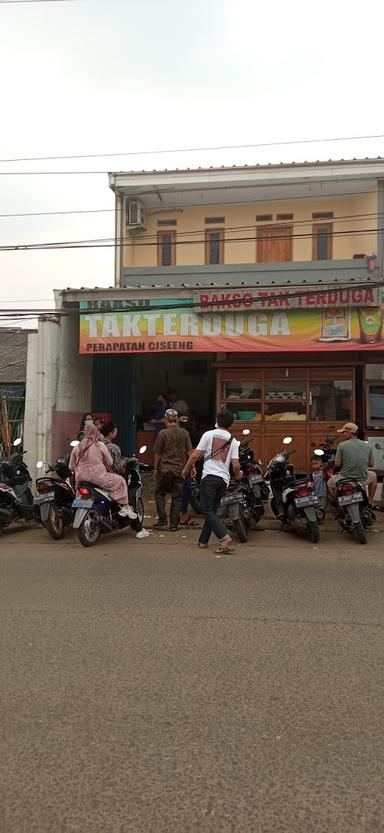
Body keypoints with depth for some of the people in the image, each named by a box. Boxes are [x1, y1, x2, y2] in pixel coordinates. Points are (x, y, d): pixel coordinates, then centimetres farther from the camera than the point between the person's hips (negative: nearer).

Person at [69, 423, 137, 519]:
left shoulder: (77, 448, 6)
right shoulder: (100, 445, -4)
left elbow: (71, 467, 9)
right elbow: (109, 462, 2)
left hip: (80, 478, 5)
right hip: (98, 477, -4)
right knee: (120, 481, 10)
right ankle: (125, 507, 5)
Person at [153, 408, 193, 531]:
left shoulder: (163, 433, -8)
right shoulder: (185, 433, 0)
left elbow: (157, 453, -2)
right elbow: (190, 452, 1)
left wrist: (155, 468, 9)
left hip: (165, 469, -3)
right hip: (180, 469, 3)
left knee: (159, 493, 14)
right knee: (177, 497, 9)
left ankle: (162, 521, 8)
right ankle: (174, 524, 10)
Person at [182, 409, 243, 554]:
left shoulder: (209, 434, 0)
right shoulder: (233, 441, 8)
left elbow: (195, 455, -3)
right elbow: (236, 465, 1)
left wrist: (186, 469, 11)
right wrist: (238, 475, 22)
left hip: (209, 476, -4)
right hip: (224, 479, 4)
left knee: (207, 510, -4)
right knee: (212, 510, 13)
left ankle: (224, 537, -19)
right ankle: (203, 541, 18)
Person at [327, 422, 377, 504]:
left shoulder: (342, 445, -8)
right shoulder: (367, 445, 3)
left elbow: (337, 464, -9)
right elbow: (371, 464, 10)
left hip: (345, 478, -2)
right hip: (363, 479, 3)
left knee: (329, 484, 28)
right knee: (373, 476, 37)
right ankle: (370, 502, 35)